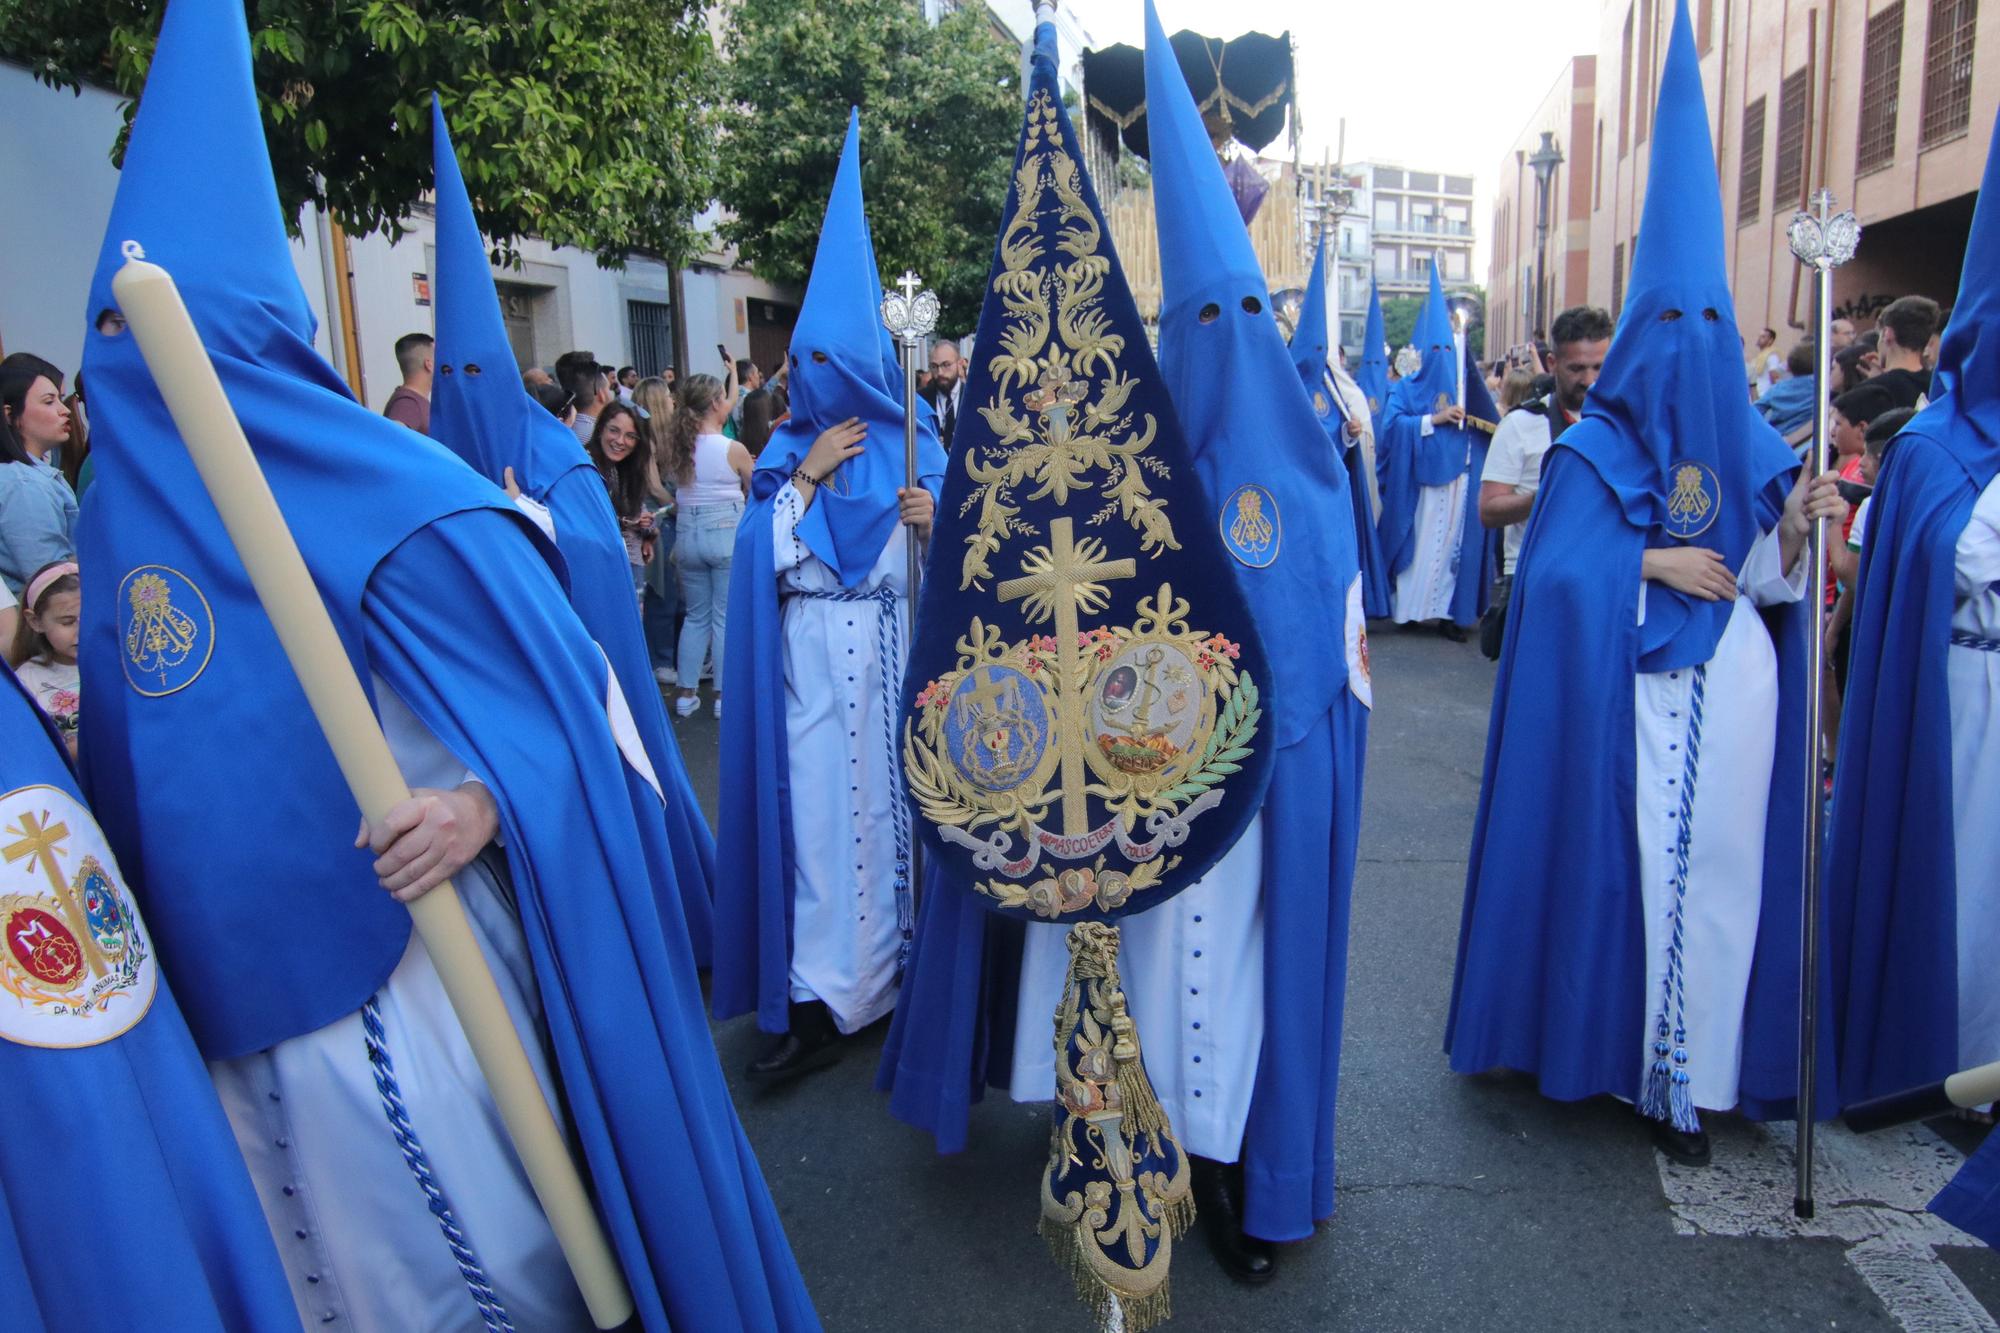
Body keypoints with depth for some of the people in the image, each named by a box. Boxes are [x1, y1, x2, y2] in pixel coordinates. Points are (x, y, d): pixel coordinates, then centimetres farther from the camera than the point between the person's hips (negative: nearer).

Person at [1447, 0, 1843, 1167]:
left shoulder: (1749, 444, 10)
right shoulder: (1593, 450, -2)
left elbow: (1771, 577, 5)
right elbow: (1557, 572, -10)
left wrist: (1797, 523, -13)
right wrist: (1651, 562, -15)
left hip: (1731, 689, 4)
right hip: (1628, 690, -4)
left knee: (1718, 868, 4)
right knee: (1623, 860, 0)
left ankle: (1685, 1076, 15)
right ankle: (1598, 1042, 18)